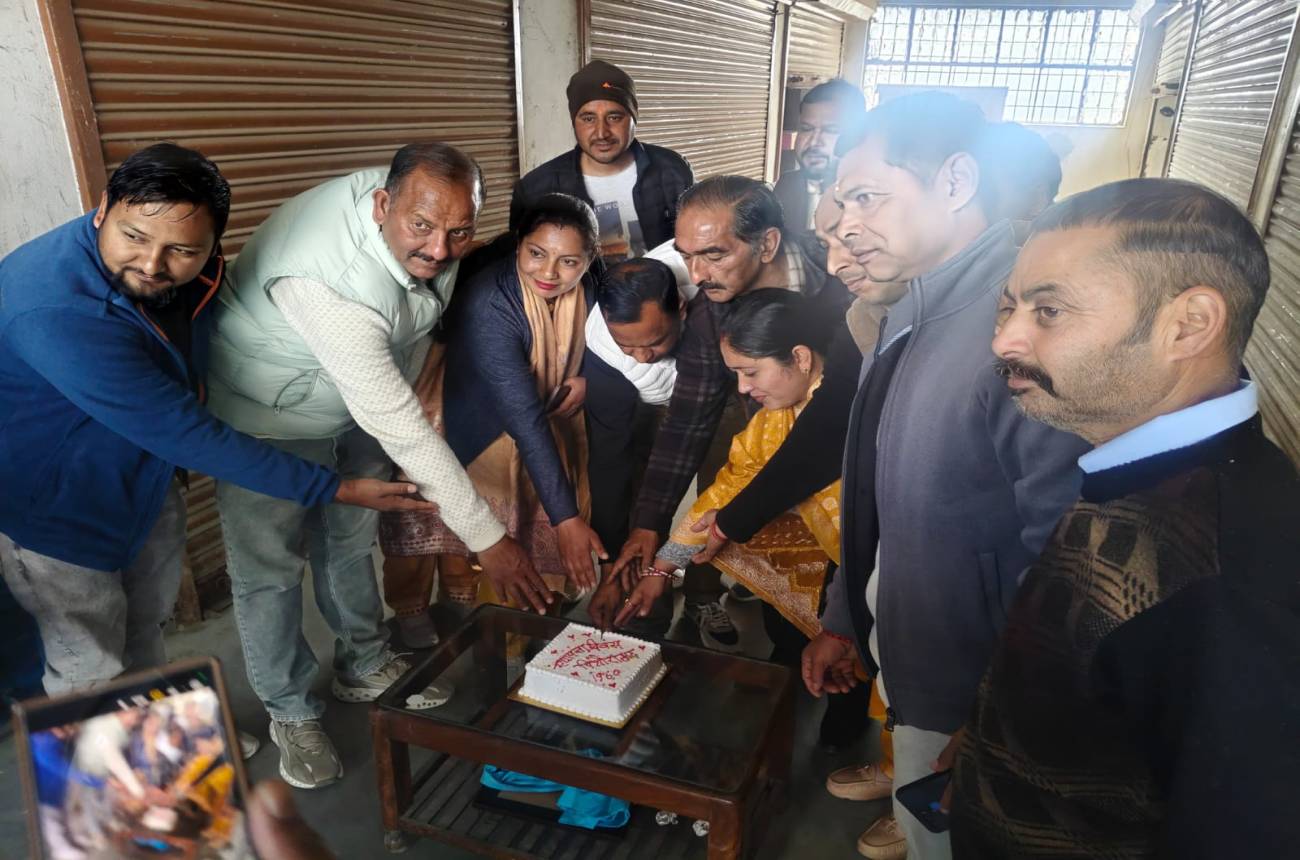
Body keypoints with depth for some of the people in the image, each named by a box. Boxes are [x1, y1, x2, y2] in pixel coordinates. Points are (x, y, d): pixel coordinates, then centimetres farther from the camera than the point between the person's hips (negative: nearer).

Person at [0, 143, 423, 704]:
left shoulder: (191, 269, -15)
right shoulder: (54, 311, -39)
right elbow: (182, 433, -37)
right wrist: (334, 489, -34)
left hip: (146, 478, 7)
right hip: (52, 502, -7)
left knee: (146, 627, 25)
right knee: (91, 666, 8)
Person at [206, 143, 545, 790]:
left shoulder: (427, 220, -18)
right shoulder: (330, 280, -41)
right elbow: (398, 426, -39)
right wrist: (487, 537, -34)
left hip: (361, 401, 7)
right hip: (270, 419, -6)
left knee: (351, 540, 19)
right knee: (270, 566, 5)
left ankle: (363, 666, 40)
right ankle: (290, 712, 27)